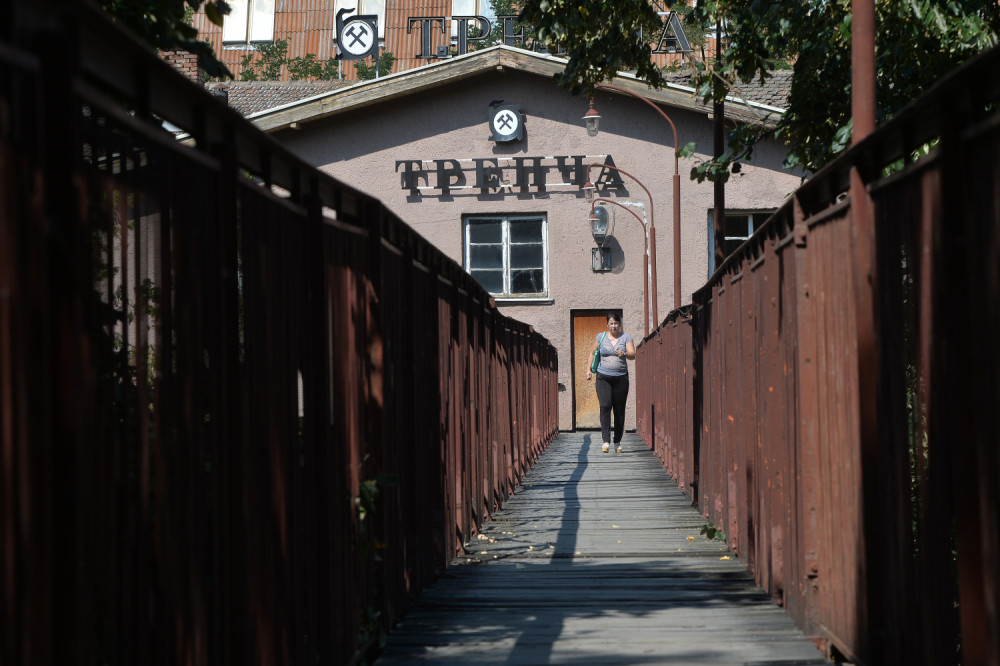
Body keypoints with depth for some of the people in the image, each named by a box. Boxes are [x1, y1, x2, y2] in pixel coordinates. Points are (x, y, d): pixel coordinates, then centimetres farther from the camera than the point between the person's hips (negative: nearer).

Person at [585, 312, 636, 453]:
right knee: (605, 406, -16)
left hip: (621, 378, 0)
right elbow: (592, 353, 17)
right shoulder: (601, 337, 6)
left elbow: (633, 355, -9)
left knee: (619, 410, 2)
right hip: (603, 378, 0)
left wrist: (624, 354, -30)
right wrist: (588, 369, 6)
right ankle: (606, 441, -20)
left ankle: (618, 442, 11)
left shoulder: (626, 338, 3)